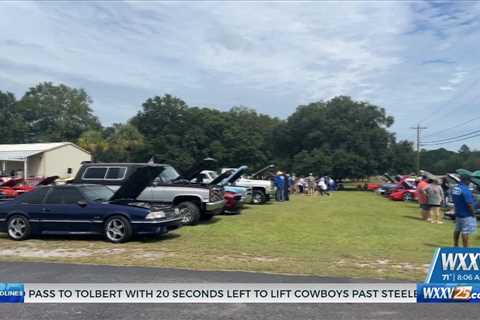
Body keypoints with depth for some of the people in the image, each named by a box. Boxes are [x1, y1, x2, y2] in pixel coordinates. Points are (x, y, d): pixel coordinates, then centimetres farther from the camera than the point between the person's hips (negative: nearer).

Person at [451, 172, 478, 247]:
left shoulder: (454, 188, 4)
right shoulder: (465, 190, -22)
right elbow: (469, 204, -22)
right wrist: (473, 213, -11)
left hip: (458, 213, 9)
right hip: (466, 215, -8)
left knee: (457, 230, 17)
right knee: (465, 232, -3)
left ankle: (455, 246, 27)